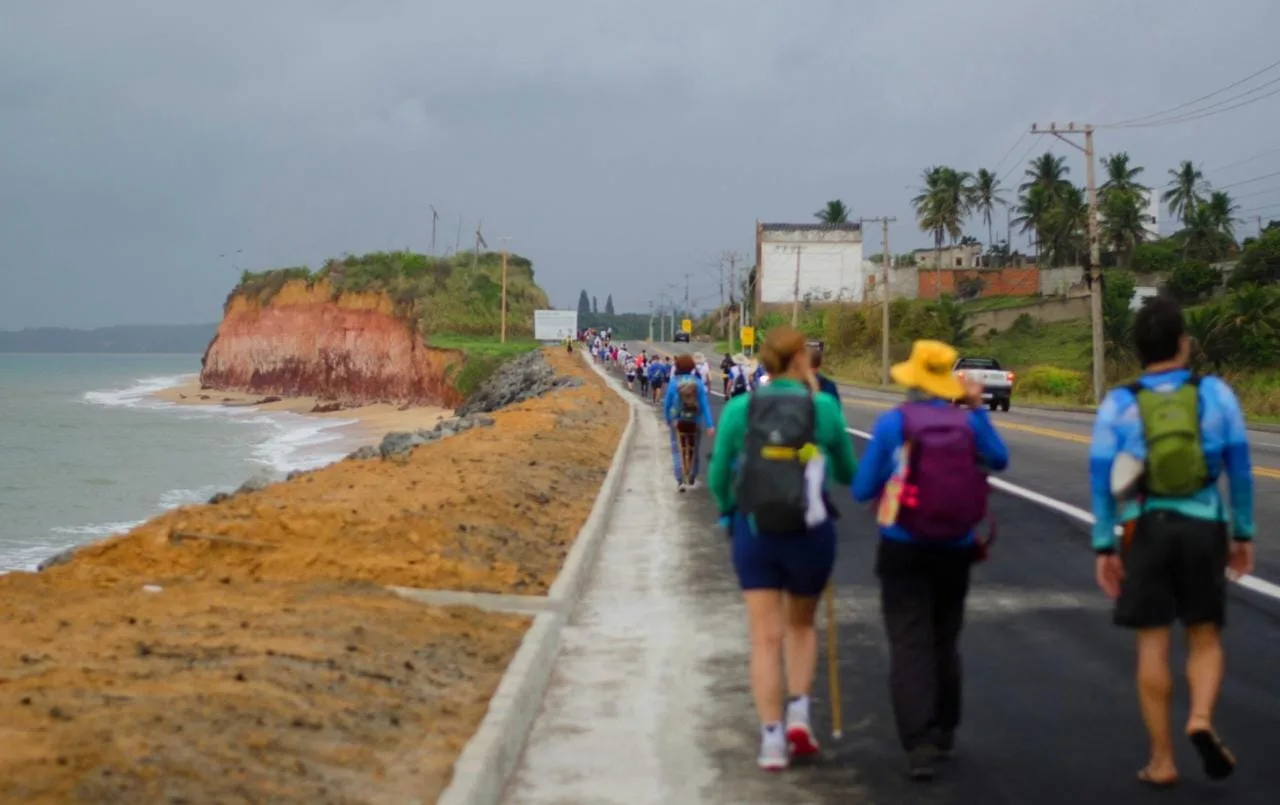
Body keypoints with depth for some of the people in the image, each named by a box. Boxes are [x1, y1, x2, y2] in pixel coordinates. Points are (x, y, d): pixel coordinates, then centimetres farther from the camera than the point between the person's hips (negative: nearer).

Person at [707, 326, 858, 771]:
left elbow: (718, 477, 5)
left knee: (765, 637, 5)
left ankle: (772, 737, -1)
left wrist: (729, 510, 25)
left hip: (753, 530, 0)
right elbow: (847, 473, 9)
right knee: (801, 624, 22)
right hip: (809, 531, 0)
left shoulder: (738, 409, -1)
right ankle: (798, 712, 7)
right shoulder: (824, 408, -4)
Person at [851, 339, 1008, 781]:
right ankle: (943, 734, 31)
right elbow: (998, 459, 17)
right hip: (955, 550, 3)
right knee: (945, 643, 18)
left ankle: (919, 746, -14)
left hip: (903, 550, -3)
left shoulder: (892, 423, -10)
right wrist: (979, 409, 18)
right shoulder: (966, 421, -3)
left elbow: (861, 490, -4)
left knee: (910, 646, -3)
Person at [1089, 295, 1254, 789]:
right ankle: (1201, 719, -13)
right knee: (1205, 637, 14)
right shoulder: (1216, 394, -3)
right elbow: (1240, 469, 0)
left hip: (1146, 530, 0)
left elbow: (1101, 480, -5)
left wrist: (1103, 548, 0)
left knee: (1152, 644, 6)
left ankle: (1161, 761, 8)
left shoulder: (1118, 404, -4)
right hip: (1203, 528, 0)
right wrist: (1243, 534, 9)